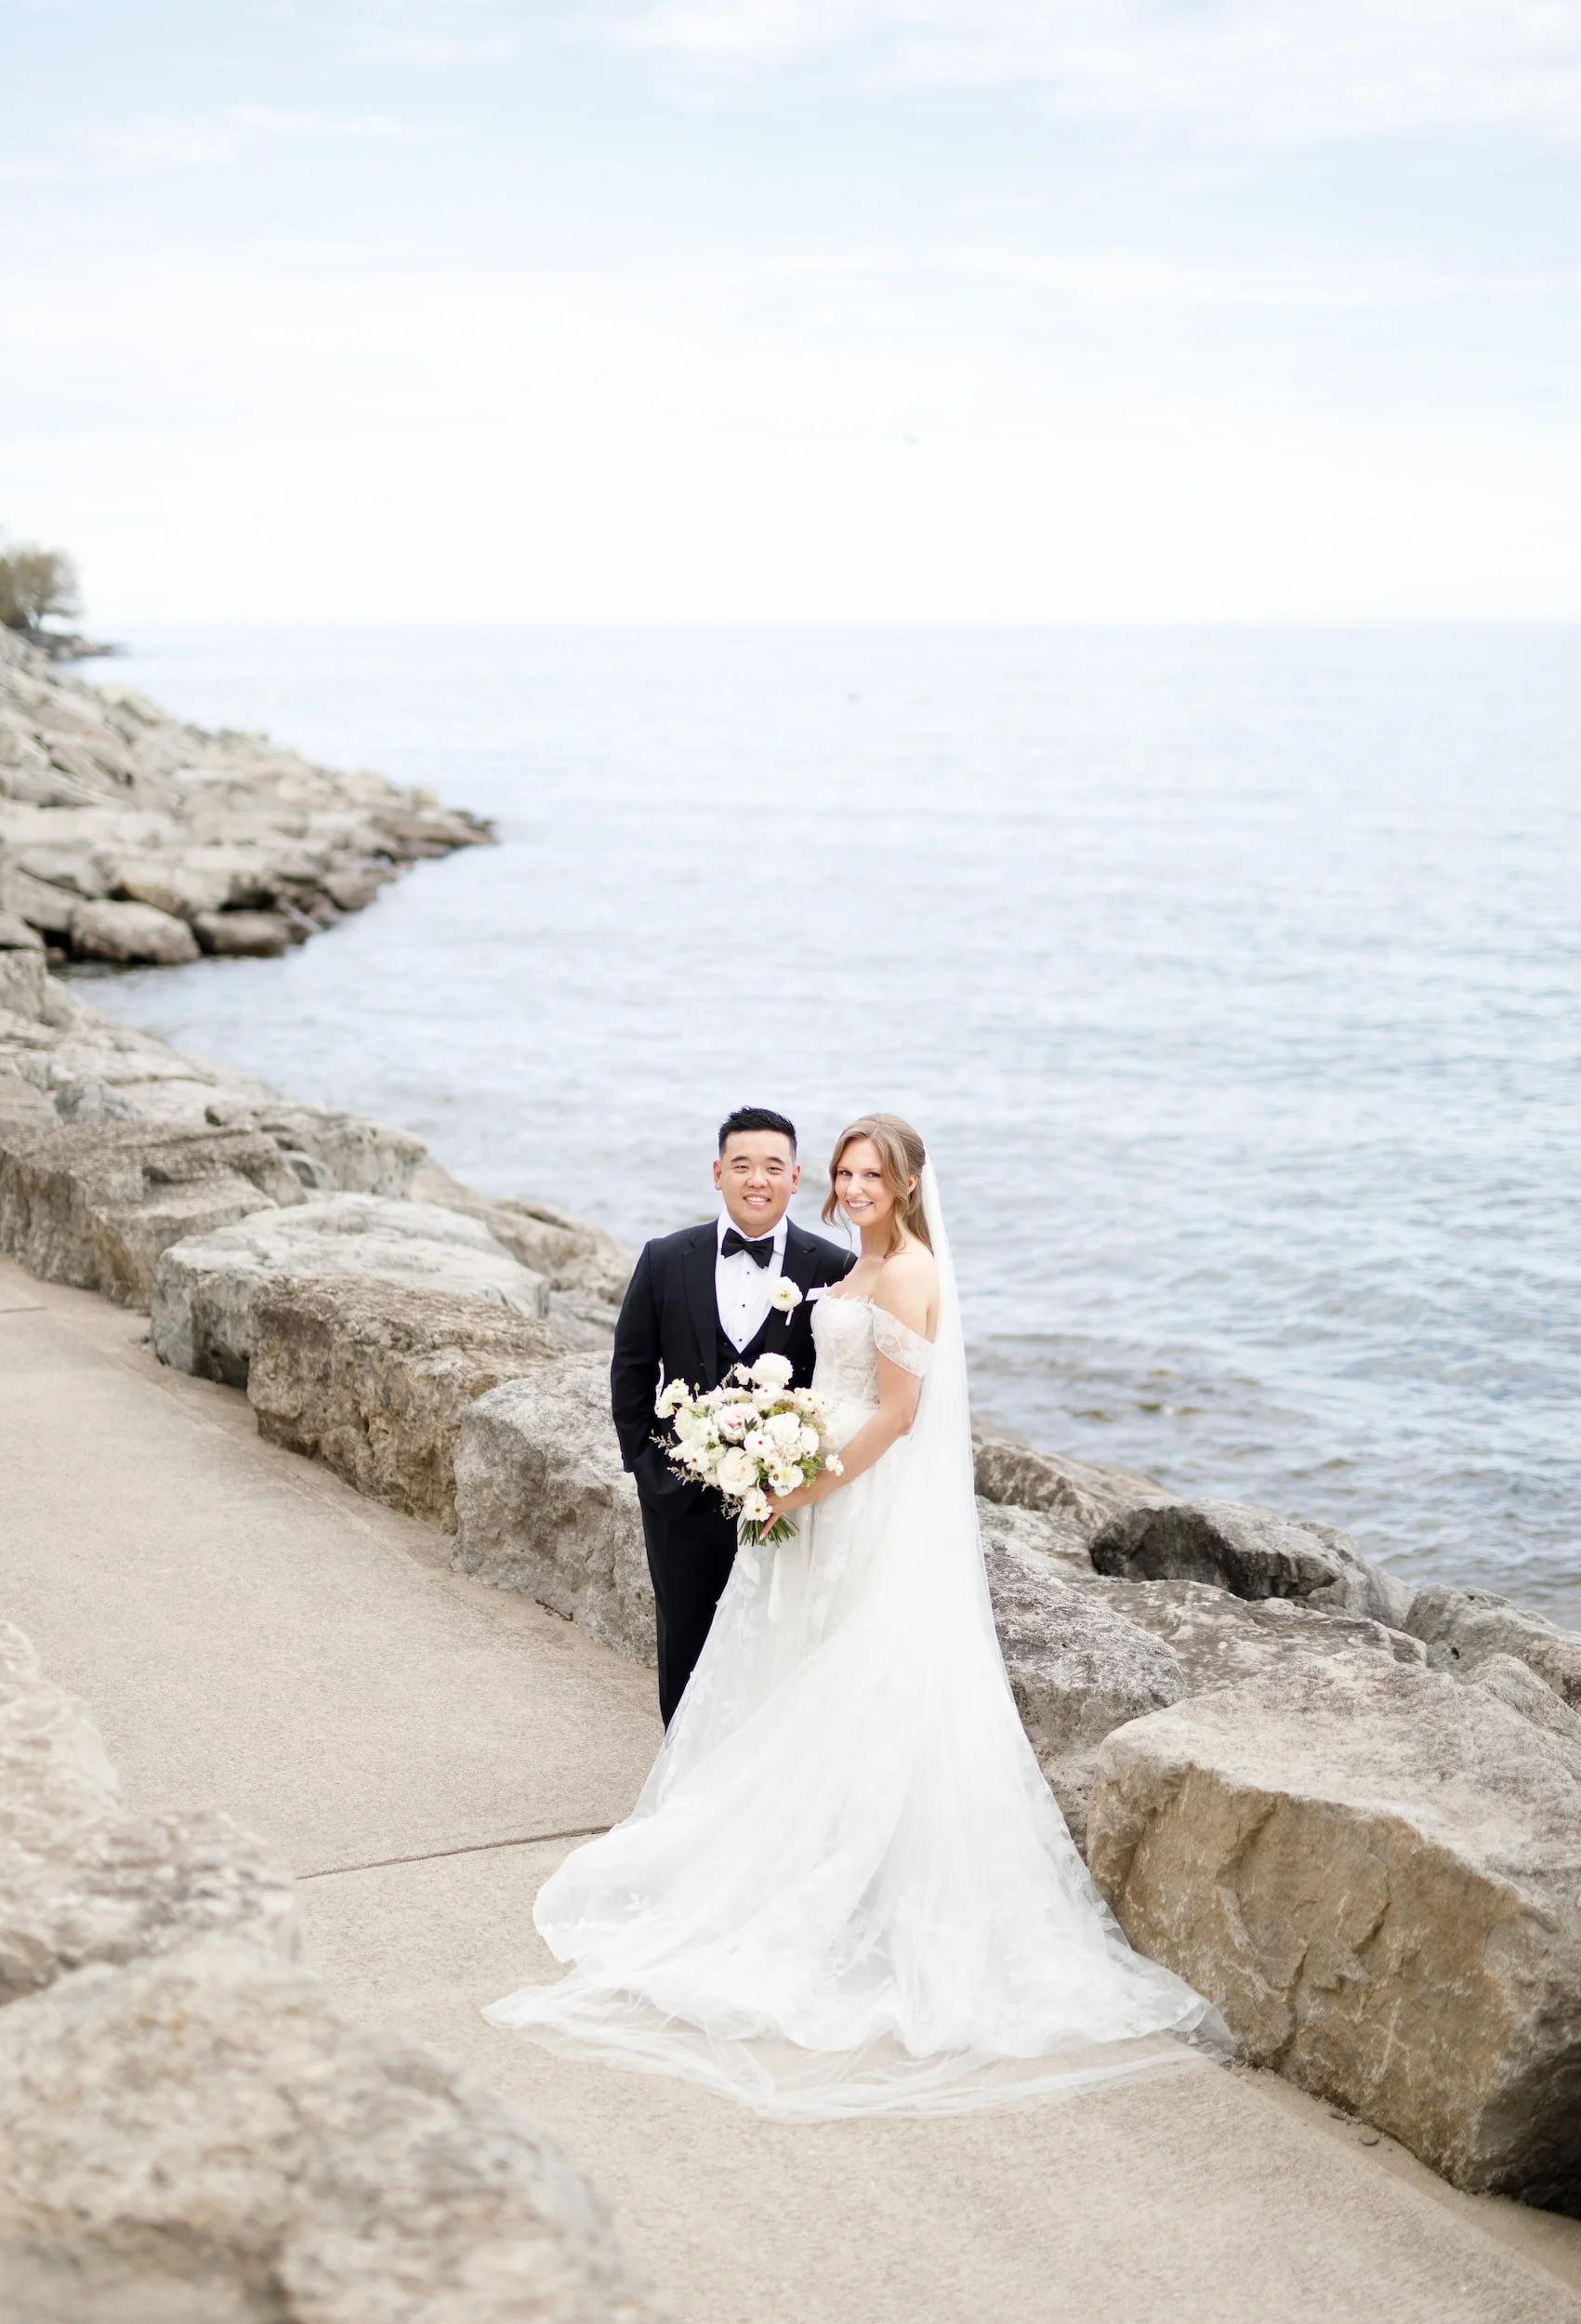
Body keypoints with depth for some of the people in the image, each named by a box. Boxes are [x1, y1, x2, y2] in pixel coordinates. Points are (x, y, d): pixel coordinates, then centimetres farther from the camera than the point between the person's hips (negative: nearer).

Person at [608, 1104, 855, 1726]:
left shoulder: (833, 1270, -6)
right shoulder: (666, 1261, -2)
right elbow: (630, 1372, 5)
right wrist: (647, 1465, 1)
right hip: (684, 1503, 2)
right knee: (685, 1652, 14)